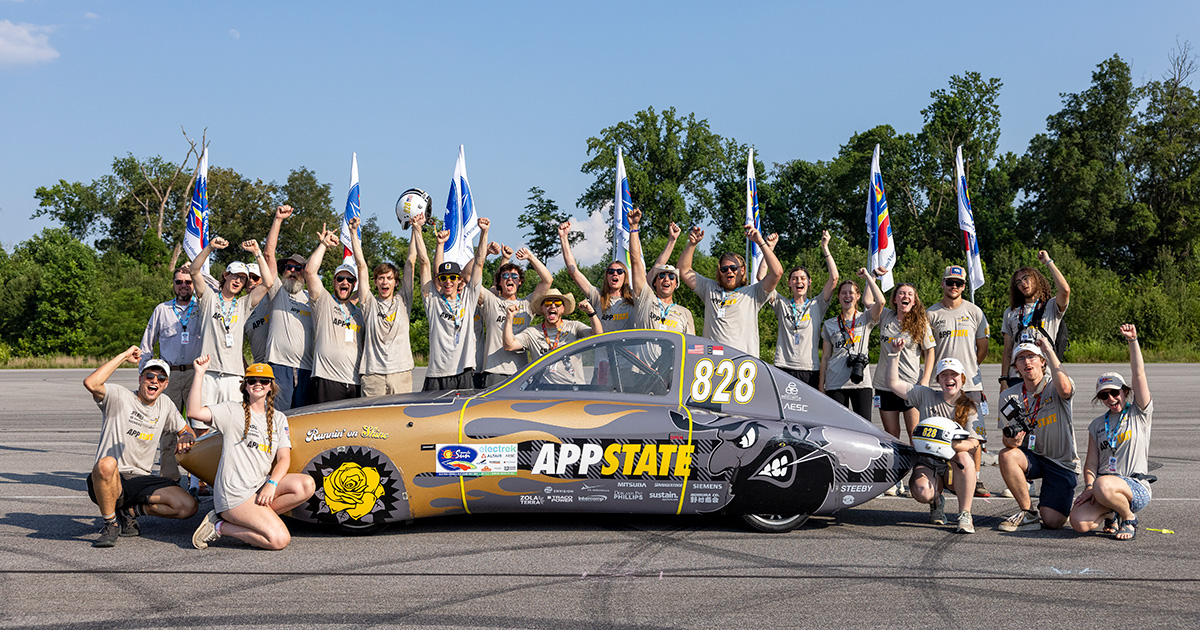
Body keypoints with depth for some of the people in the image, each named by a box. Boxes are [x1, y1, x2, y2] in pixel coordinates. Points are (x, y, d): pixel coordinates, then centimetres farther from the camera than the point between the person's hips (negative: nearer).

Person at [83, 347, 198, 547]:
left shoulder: (165, 405, 14)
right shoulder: (119, 396, -4)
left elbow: (186, 431, 24)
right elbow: (91, 383, -24)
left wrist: (184, 438, -2)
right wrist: (124, 356, -16)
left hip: (141, 481, 5)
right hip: (109, 479, -5)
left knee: (188, 507, -16)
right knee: (106, 463, -42)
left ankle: (130, 510, 8)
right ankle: (110, 523, -16)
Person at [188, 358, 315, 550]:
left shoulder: (278, 418, 16)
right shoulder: (232, 410, 2)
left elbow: (284, 458, 7)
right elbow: (194, 412, -14)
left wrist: (272, 484, -12)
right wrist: (199, 374, -18)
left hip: (261, 486, 6)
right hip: (234, 493, -6)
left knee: (307, 485, -20)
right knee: (279, 539, -20)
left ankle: (256, 517, -7)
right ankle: (220, 526, 0)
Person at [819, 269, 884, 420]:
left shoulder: (865, 319, 8)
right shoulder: (829, 325, 12)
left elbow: (880, 302, -13)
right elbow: (825, 357, 14)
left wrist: (868, 277, -4)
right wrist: (821, 383, 9)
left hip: (861, 381, -1)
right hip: (835, 383, 1)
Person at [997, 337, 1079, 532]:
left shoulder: (1054, 386, -8)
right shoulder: (1009, 396, 0)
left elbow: (1065, 389, -35)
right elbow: (1007, 437, 1)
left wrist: (1049, 350, -26)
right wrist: (1011, 441, -26)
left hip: (1062, 462, -3)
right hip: (1031, 457, 3)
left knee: (1052, 522, -16)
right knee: (1007, 456, -32)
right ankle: (1028, 513, -14)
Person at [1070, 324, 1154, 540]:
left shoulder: (1139, 413, 7)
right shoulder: (1097, 425, 18)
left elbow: (1139, 373, -5)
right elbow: (1091, 462, 10)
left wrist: (1132, 341, -17)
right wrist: (1089, 487, -10)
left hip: (1136, 488, -4)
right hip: (1103, 481, 4)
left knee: (1103, 485, -39)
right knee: (1078, 521, -24)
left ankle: (1129, 518, -7)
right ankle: (1111, 513, 10)